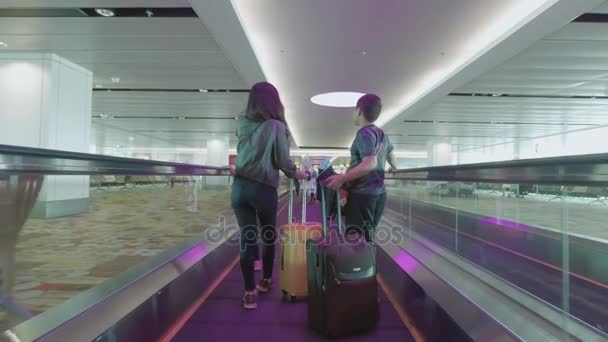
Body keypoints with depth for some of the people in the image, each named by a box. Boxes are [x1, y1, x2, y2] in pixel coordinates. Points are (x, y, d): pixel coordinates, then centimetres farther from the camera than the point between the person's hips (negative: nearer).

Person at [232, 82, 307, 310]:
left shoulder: (241, 124, 5)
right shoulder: (276, 126, -8)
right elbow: (283, 161, -6)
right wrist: (296, 174, 12)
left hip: (240, 187, 3)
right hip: (264, 189, -3)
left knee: (247, 237, 6)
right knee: (268, 236, 16)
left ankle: (249, 292, 10)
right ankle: (266, 281, 32)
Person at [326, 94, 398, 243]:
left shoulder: (364, 133, -14)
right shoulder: (382, 134, 12)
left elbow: (370, 163, -27)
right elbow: (392, 158, 24)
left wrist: (342, 178, -26)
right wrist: (394, 169, 45)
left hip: (363, 194, -9)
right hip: (379, 193, 9)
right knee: (367, 239, 15)